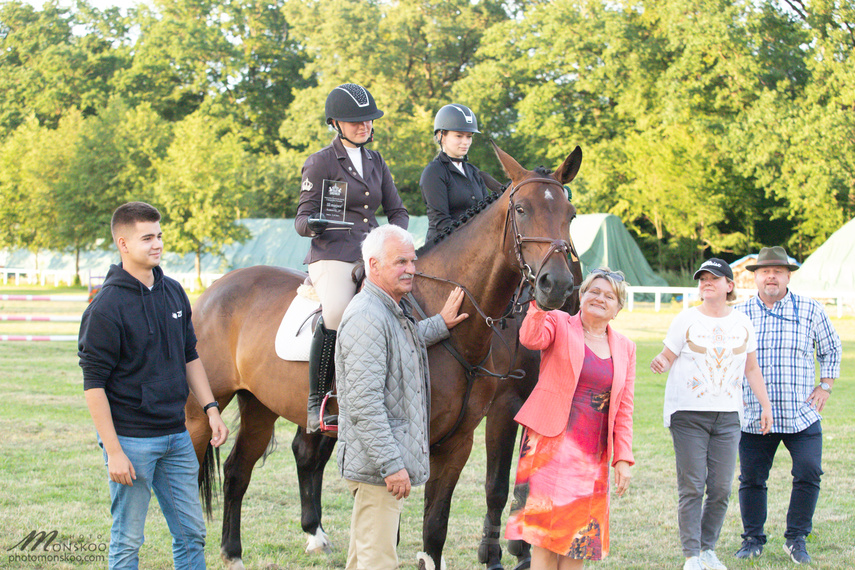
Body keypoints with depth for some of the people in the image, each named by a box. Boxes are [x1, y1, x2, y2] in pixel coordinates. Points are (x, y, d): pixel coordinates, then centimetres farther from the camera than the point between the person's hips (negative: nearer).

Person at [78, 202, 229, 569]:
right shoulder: (107, 306, -14)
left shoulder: (173, 292, 8)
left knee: (192, 533, 12)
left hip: (176, 435, 7)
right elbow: (94, 385, -15)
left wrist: (211, 408, 9)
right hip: (131, 439, -7)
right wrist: (114, 452, -18)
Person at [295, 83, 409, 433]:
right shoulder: (321, 163, 2)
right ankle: (316, 403, -19)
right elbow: (302, 220, 0)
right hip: (333, 256, -6)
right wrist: (313, 225, -23)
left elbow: (397, 211, 22)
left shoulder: (375, 162, 19)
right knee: (337, 313, -29)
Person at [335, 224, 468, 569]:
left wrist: (441, 324, 26)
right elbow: (364, 402, -25)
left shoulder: (395, 312, 14)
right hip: (377, 463, -11)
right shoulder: (367, 317, -20)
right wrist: (391, 464, -26)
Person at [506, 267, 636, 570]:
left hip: (594, 454, 4)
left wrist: (623, 458, 5)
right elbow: (531, 338, -20)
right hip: (552, 441, -4)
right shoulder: (559, 324, 3)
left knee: (579, 534, 4)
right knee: (546, 533, -9)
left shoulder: (625, 348, 14)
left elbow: (624, 409, 13)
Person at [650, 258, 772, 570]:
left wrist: (766, 405, 12)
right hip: (688, 413, -3)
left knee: (721, 488, 0)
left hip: (727, 416, 3)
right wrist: (660, 363, -25)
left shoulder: (741, 323, 9)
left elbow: (752, 369, 16)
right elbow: (667, 358, -1)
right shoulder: (686, 320, 0)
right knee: (692, 486, -7)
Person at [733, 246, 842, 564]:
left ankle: (796, 538, 7)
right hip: (753, 416, 1)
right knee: (751, 478, 4)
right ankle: (753, 539, 19)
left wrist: (825, 386, 7)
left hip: (801, 415, -1)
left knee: (808, 473, -9)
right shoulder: (740, 314, 7)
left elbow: (831, 349, 16)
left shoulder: (810, 310, 5)